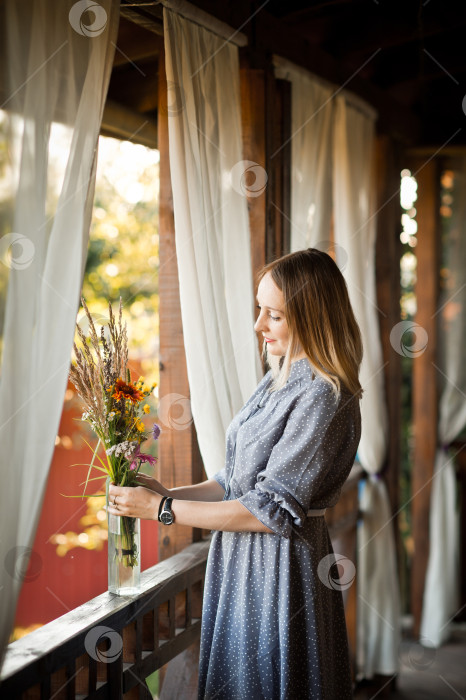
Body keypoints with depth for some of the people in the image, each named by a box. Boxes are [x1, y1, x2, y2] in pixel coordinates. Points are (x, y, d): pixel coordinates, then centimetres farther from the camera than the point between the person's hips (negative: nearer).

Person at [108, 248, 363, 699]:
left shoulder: (324, 398, -20)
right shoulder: (277, 382, 8)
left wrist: (161, 509, -16)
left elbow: (270, 510, -22)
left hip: (281, 568, -8)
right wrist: (169, 493, 0)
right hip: (239, 560, 8)